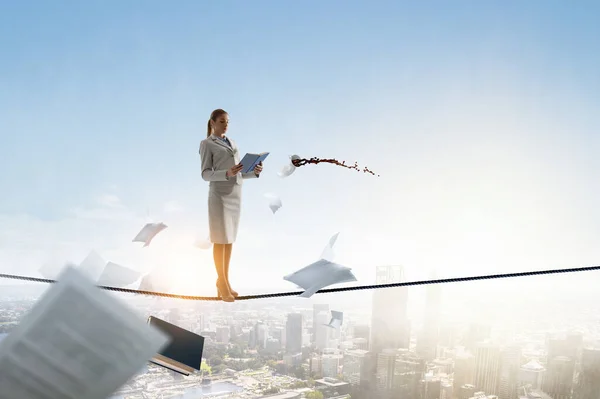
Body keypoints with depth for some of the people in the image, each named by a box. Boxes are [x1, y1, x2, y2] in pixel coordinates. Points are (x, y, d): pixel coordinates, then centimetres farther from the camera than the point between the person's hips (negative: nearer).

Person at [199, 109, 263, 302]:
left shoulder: (232, 143, 20)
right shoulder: (206, 144, -2)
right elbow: (206, 175, -10)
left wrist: (255, 171, -3)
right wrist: (227, 174, -27)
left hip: (235, 193, 7)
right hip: (219, 194, -7)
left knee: (230, 238, 8)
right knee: (221, 239, -5)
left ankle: (224, 282, 15)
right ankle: (223, 284, 4)